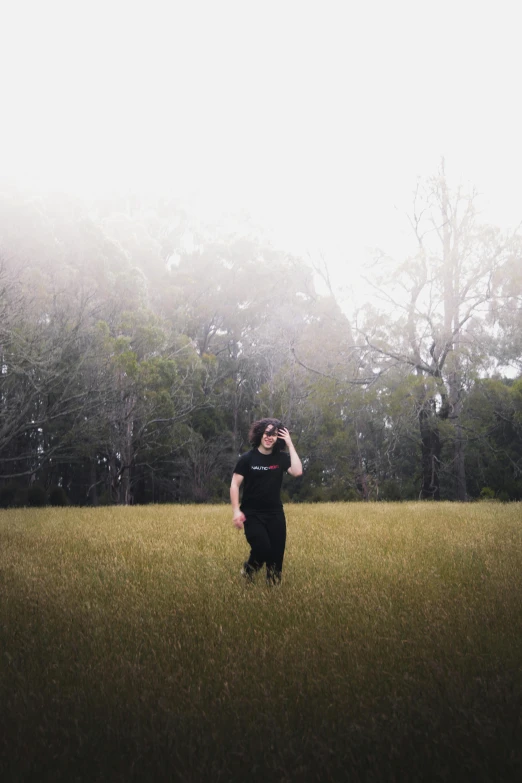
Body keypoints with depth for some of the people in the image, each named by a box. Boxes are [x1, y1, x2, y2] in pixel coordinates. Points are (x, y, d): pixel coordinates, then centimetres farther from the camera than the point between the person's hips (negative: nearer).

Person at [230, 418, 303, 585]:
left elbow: (297, 471, -16)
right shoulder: (247, 458, -5)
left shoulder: (281, 458, 2)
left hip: (275, 514, 3)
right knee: (262, 549, -18)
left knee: (277, 554, 3)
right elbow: (235, 485, -5)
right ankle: (248, 569, 14)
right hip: (252, 514, -3)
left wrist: (290, 445, -11)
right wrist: (236, 511, -15)